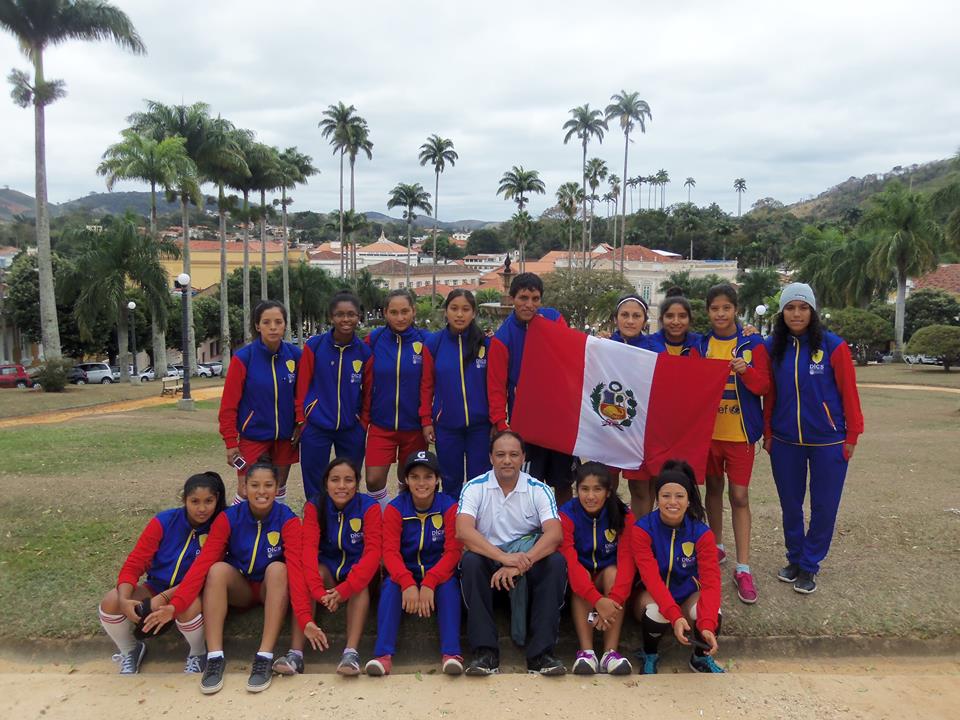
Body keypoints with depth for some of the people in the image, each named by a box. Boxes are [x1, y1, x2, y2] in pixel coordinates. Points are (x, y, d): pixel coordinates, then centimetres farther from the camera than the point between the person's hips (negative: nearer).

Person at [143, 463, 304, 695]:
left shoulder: (288, 520, -19)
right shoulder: (228, 518, -14)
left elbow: (295, 567, -31)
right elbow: (203, 562, -22)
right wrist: (175, 605, -36)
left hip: (273, 590, -2)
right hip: (240, 588, 2)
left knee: (277, 569, -33)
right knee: (218, 569, -28)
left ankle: (264, 658, -34)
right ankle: (215, 658, -29)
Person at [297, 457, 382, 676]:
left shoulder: (369, 507, -15)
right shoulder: (314, 506, -10)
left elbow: (373, 551, -23)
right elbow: (308, 549, -23)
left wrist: (344, 590, -36)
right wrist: (318, 590, -40)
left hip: (357, 568, -1)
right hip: (328, 569, 1)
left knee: (361, 580, -33)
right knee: (309, 574, -30)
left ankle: (351, 652, -39)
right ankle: (296, 653, -35)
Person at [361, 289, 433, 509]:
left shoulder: (423, 342, -3)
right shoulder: (373, 340, -2)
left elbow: (427, 385, -4)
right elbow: (367, 384, 3)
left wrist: (427, 421, -8)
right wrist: (364, 418, 4)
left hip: (414, 425, 0)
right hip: (381, 425, 0)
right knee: (373, 480, -7)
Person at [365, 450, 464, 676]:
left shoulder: (449, 506, -8)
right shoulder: (395, 508, -6)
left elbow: (453, 551, -15)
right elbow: (390, 551, -15)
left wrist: (429, 584, -30)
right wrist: (408, 584, -33)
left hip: (439, 573, -1)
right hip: (405, 573, 1)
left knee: (449, 585, -31)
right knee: (390, 585, -29)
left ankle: (451, 654, -35)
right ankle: (383, 655, -35)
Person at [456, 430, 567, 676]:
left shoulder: (539, 490, -2)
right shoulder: (474, 487, -5)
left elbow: (555, 534, -17)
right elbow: (463, 531, -21)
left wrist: (522, 563, -33)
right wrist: (504, 557, -35)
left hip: (528, 558, 1)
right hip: (489, 560, 0)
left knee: (556, 562, -28)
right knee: (470, 561, -32)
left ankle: (541, 653, -25)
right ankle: (485, 652, -27)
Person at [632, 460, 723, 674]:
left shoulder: (702, 533, -14)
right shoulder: (642, 530, -19)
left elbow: (711, 580, -22)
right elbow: (651, 577, -29)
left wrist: (707, 624, -39)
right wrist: (675, 616, -44)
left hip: (688, 594, 2)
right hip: (653, 595, -2)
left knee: (713, 614, -31)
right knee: (657, 613, -36)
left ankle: (701, 658, 3)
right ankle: (650, 656, -2)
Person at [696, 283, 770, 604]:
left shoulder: (752, 344, -2)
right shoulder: (700, 345, 4)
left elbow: (763, 386, -6)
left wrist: (746, 371, -24)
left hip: (740, 432, -2)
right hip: (707, 429, 3)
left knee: (740, 496, -3)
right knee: (713, 489, 15)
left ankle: (743, 568, 3)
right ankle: (716, 546, 33)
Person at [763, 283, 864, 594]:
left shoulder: (833, 345, -9)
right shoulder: (773, 346, -1)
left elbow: (849, 392, -6)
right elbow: (769, 393, 5)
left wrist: (852, 435, -6)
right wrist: (767, 432, 4)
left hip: (828, 442, -2)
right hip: (785, 442, 2)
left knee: (824, 507, 7)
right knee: (790, 506, 13)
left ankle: (810, 565, 23)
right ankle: (794, 559, 31)